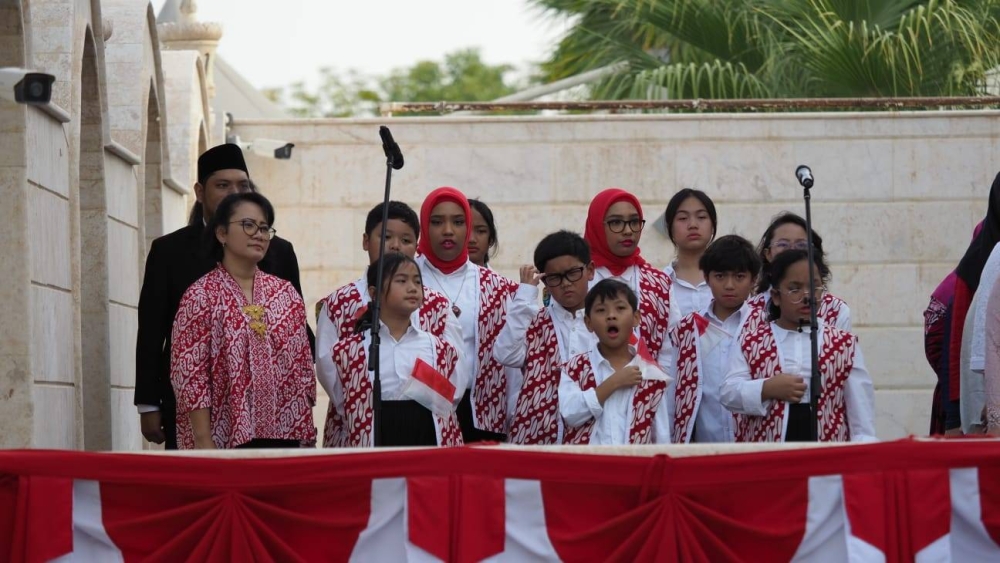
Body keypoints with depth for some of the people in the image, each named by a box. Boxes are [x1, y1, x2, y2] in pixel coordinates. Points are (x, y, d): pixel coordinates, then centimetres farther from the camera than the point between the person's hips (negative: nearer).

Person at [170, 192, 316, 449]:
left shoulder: (287, 295, 12)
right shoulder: (200, 296, -3)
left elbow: (302, 369, 13)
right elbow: (190, 377, -8)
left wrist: (308, 437, 7)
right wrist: (204, 443, -15)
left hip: (283, 436, 5)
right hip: (225, 438, -5)